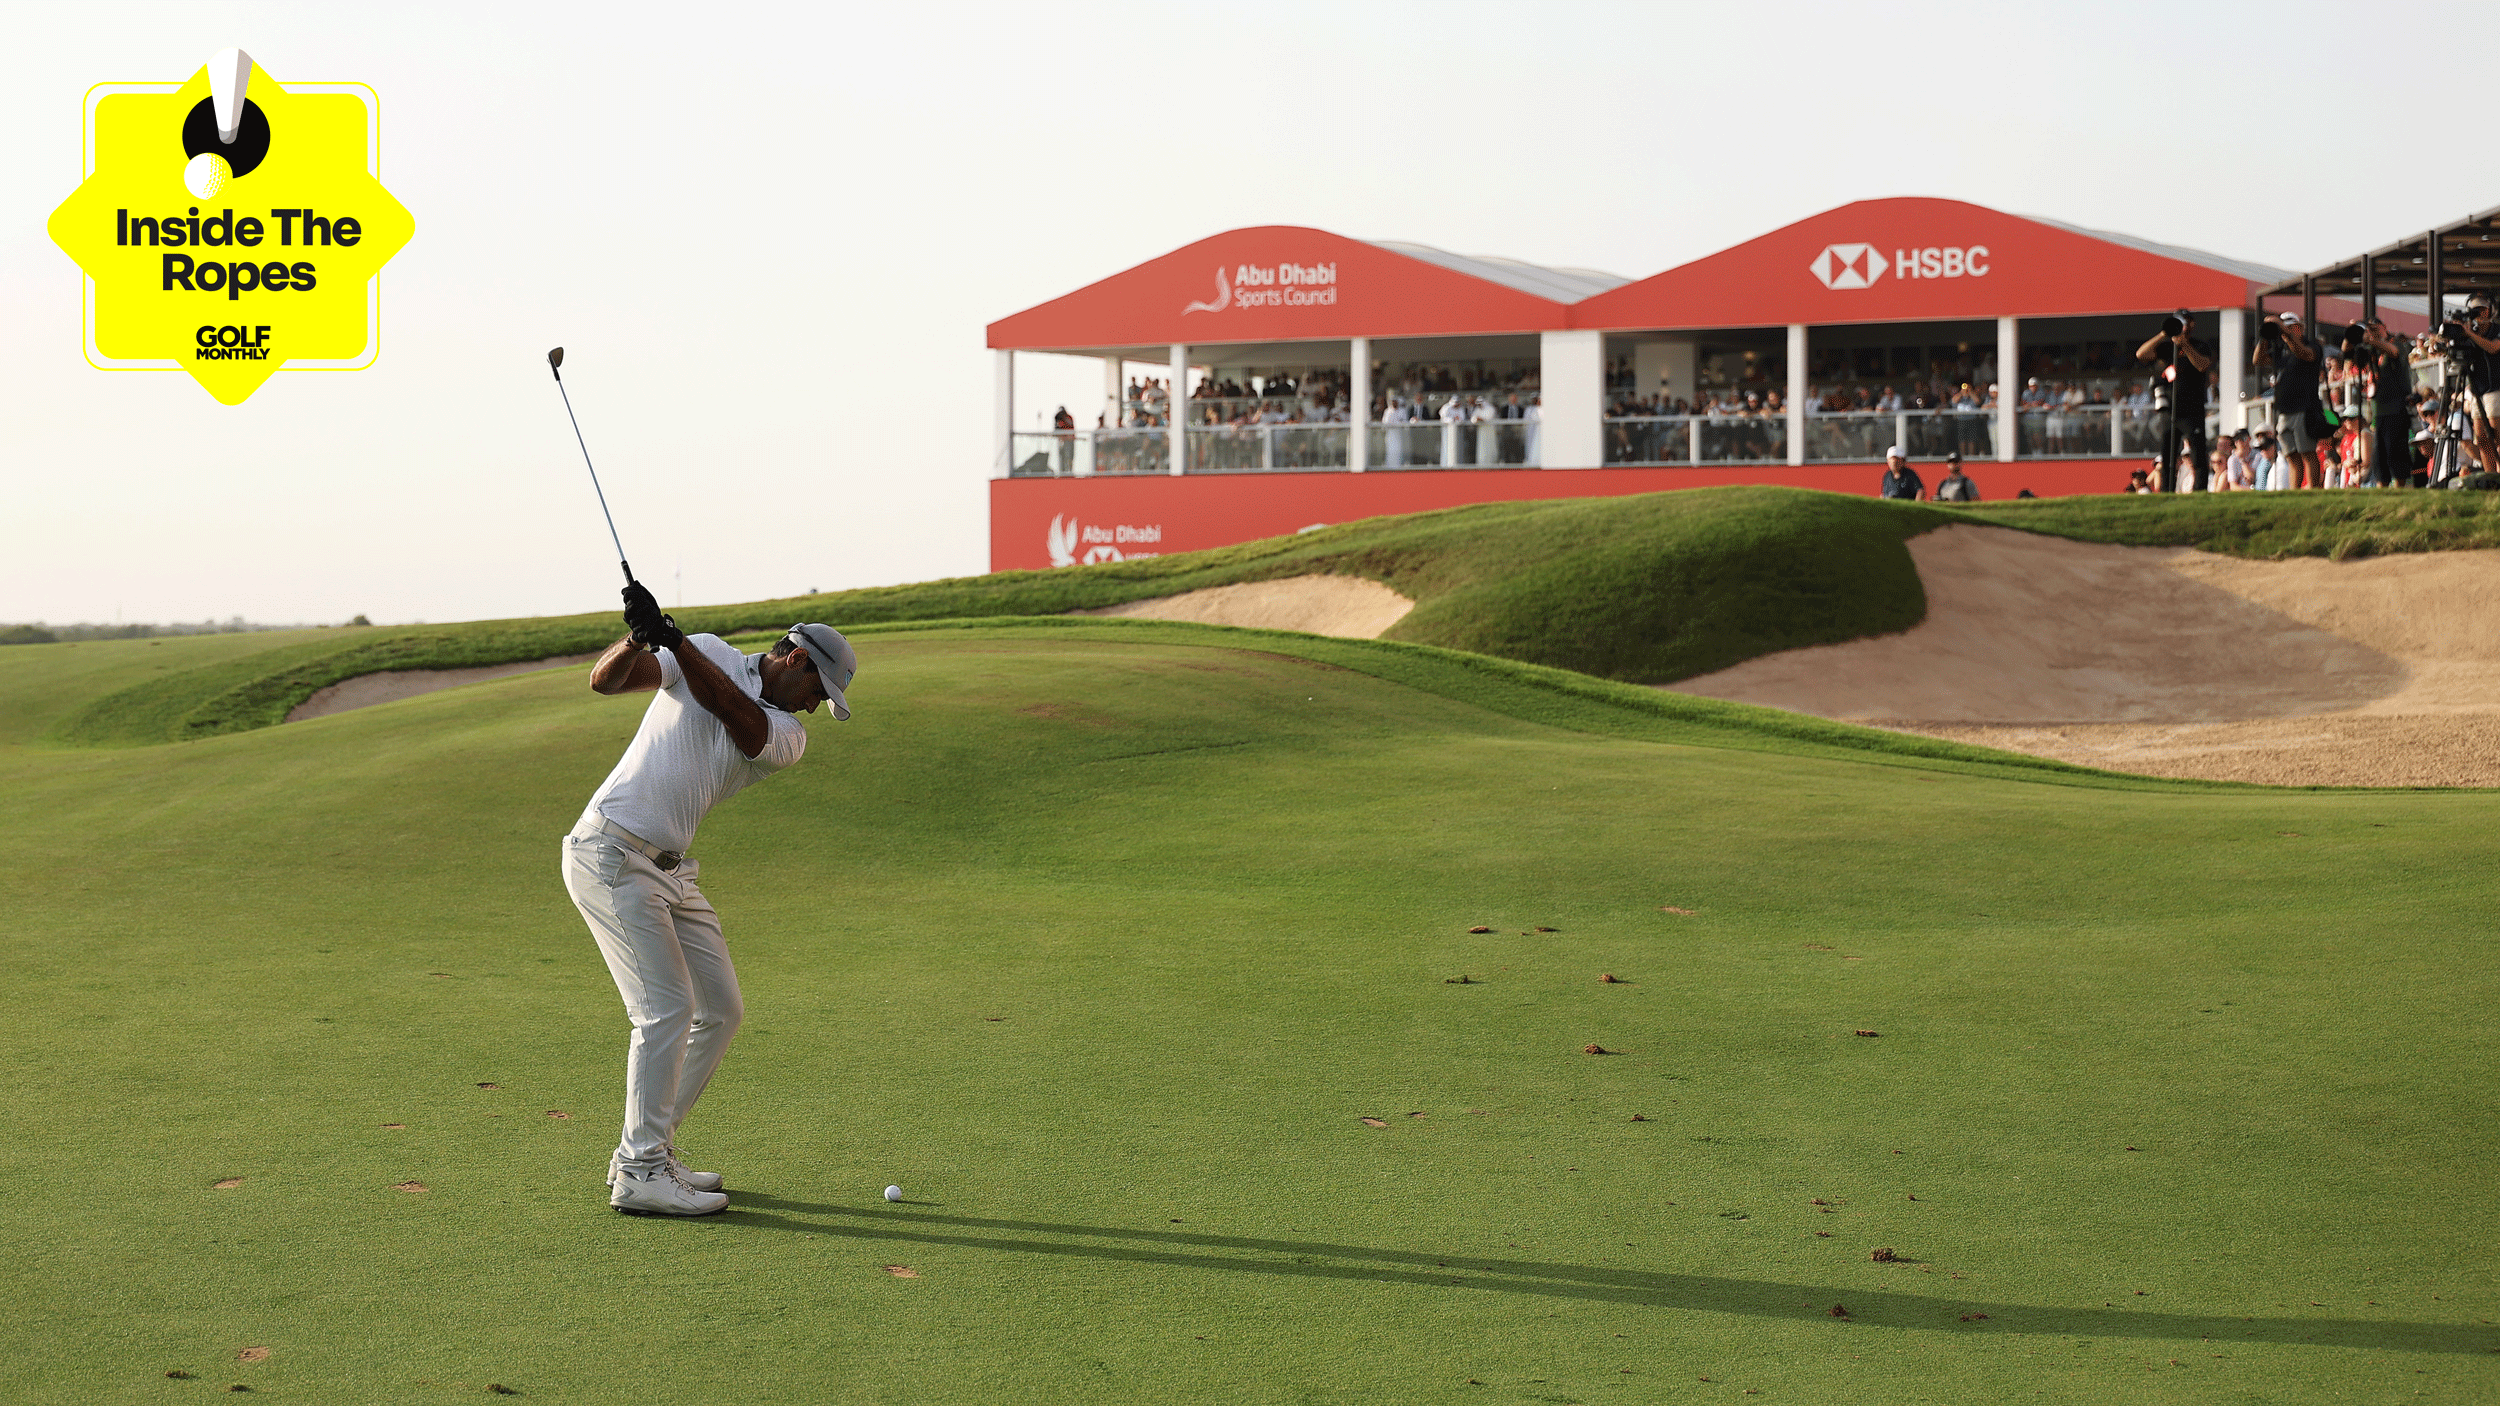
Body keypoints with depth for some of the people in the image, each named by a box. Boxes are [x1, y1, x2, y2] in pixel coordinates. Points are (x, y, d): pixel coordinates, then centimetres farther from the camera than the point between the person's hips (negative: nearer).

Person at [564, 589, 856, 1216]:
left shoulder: (788, 735, 7)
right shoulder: (707, 653, 0)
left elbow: (733, 709, -15)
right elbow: (605, 680, -11)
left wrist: (671, 639, -30)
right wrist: (639, 638, -33)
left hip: (672, 870, 7)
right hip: (611, 853, -7)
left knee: (720, 1010, 8)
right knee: (668, 1008, -14)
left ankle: (647, 1150, 17)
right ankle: (640, 1175, -9)